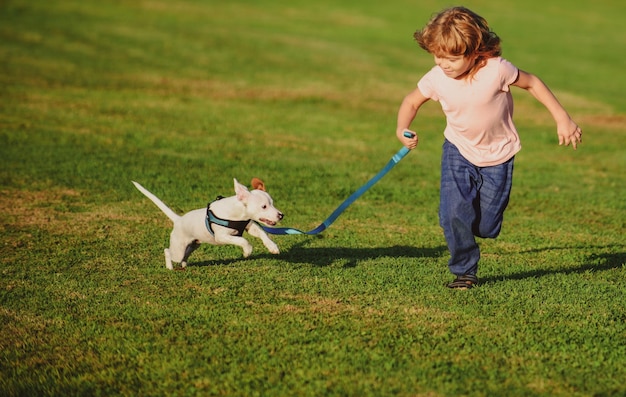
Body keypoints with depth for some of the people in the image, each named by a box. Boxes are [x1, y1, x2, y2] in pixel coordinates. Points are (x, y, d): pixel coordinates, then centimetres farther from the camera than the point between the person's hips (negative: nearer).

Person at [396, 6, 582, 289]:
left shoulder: (496, 70, -29)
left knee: (486, 228, 3)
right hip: (458, 151, 1)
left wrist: (562, 119, -12)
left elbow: (532, 83, -12)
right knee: (453, 213, -17)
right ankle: (464, 271, 6)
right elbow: (411, 101, -2)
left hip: (498, 156, -1)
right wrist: (403, 129, -22)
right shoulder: (436, 79, -21)